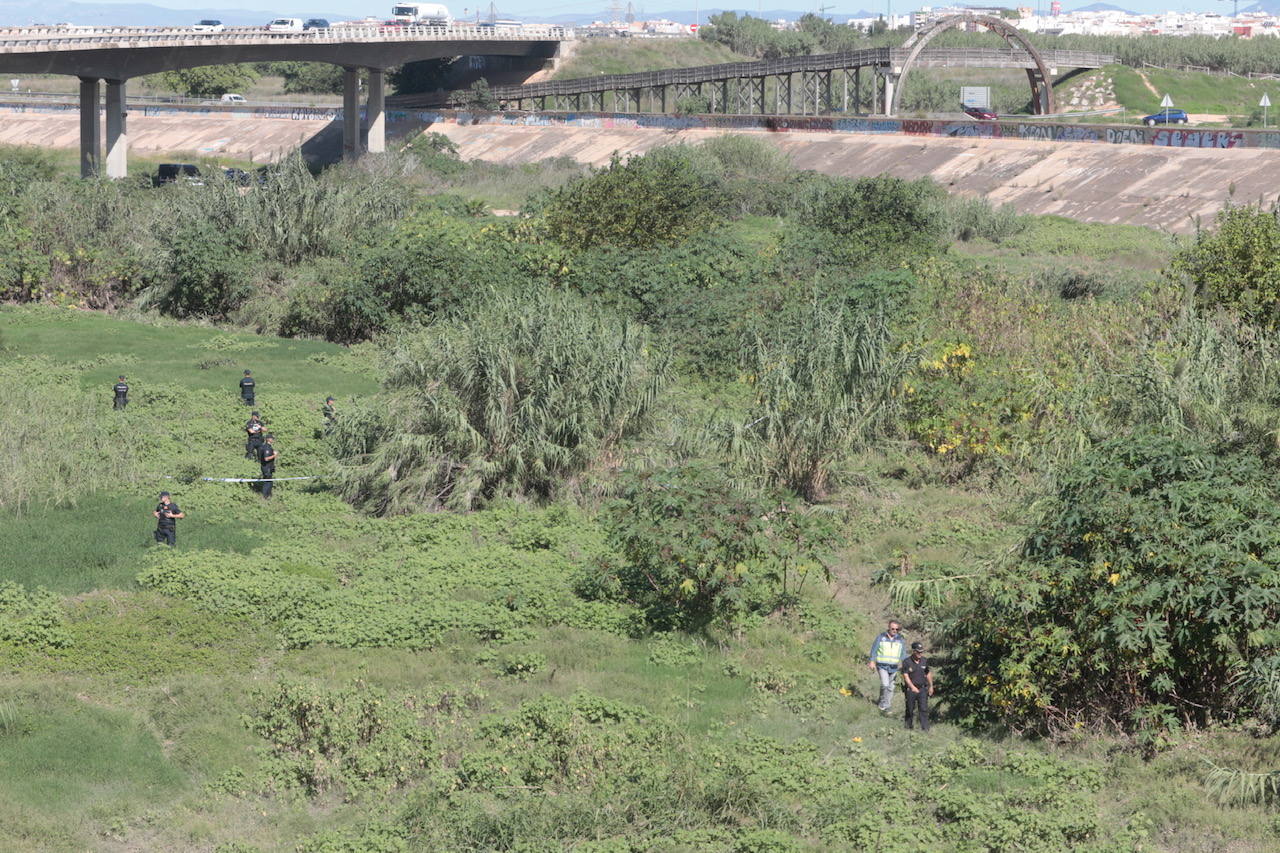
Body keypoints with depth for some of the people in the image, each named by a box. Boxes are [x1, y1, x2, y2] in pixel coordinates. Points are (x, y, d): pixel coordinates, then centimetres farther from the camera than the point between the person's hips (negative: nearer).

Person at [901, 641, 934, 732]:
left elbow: (928, 674, 18)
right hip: (911, 689, -2)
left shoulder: (924, 661, 4)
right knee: (910, 709, 8)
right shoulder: (906, 662, -8)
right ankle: (908, 727, 25)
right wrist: (912, 687, -28)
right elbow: (905, 676, -15)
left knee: (924, 709, -7)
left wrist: (931, 686, 19)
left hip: (922, 688, 2)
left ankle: (925, 728, -9)